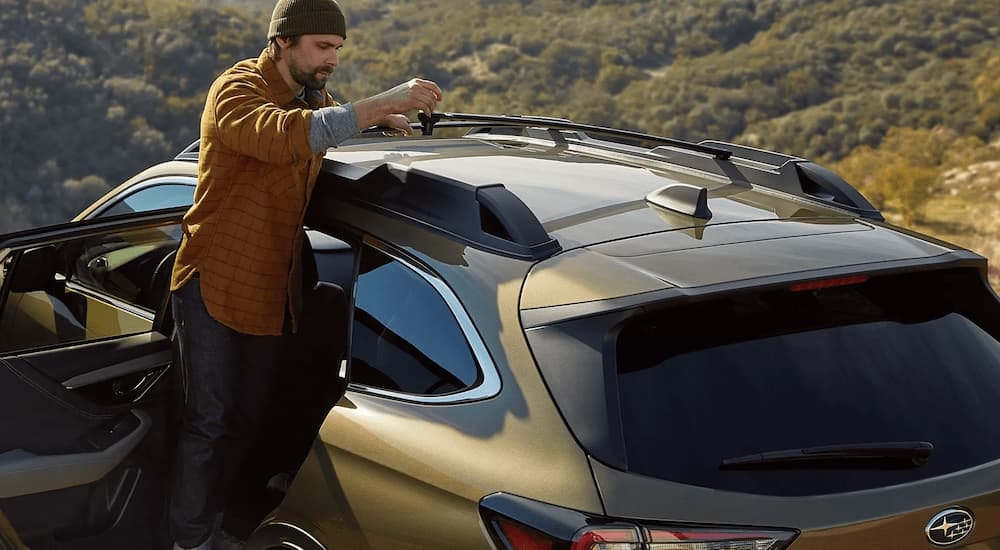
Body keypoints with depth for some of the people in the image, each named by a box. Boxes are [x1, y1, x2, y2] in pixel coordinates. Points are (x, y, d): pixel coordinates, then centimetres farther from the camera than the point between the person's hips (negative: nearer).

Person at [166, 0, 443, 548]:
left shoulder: (313, 98, 6)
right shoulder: (236, 91, -20)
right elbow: (283, 137, -42)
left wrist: (386, 119, 1)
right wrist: (380, 103, -49)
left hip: (272, 291, 8)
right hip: (215, 283, -7)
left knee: (247, 419, 15)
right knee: (208, 421, -3)